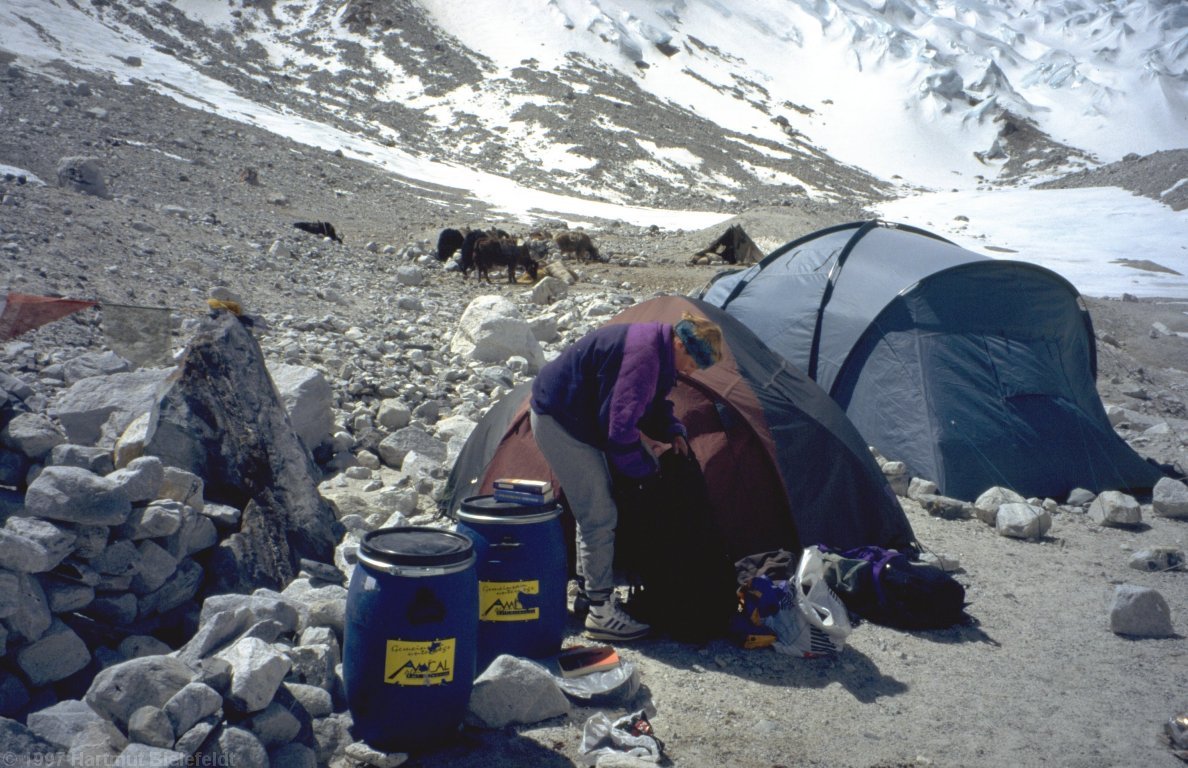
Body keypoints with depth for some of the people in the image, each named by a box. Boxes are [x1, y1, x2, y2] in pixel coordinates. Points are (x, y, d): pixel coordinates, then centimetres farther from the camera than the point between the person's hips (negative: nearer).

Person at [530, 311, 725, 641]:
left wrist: (674, 432, 2)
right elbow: (620, 426, -29)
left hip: (568, 414, 11)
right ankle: (600, 613, 1)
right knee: (600, 514, -8)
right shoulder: (644, 355, -28)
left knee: (593, 506, 17)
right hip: (559, 420, -11)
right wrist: (647, 468, -15)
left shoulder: (658, 349, 3)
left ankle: (589, 589, 31)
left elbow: (653, 404, 19)